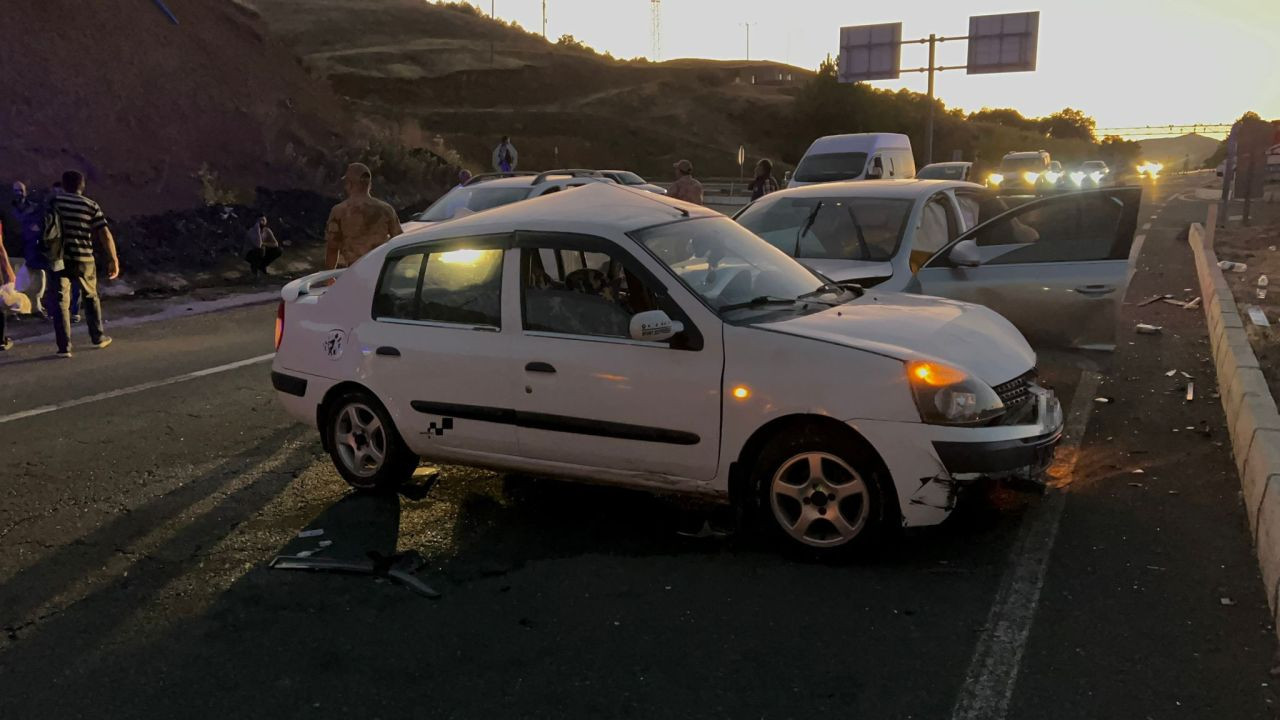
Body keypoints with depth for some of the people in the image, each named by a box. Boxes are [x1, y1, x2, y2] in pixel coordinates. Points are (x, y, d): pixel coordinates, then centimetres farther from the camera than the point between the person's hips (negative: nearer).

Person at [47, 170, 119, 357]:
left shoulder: (54, 202, 1)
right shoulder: (91, 206, -1)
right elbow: (105, 235, -5)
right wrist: (113, 260, 0)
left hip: (59, 259, 0)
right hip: (83, 259, 0)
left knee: (60, 302, 3)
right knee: (90, 297, 21)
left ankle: (64, 347, -2)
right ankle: (98, 337, 30)